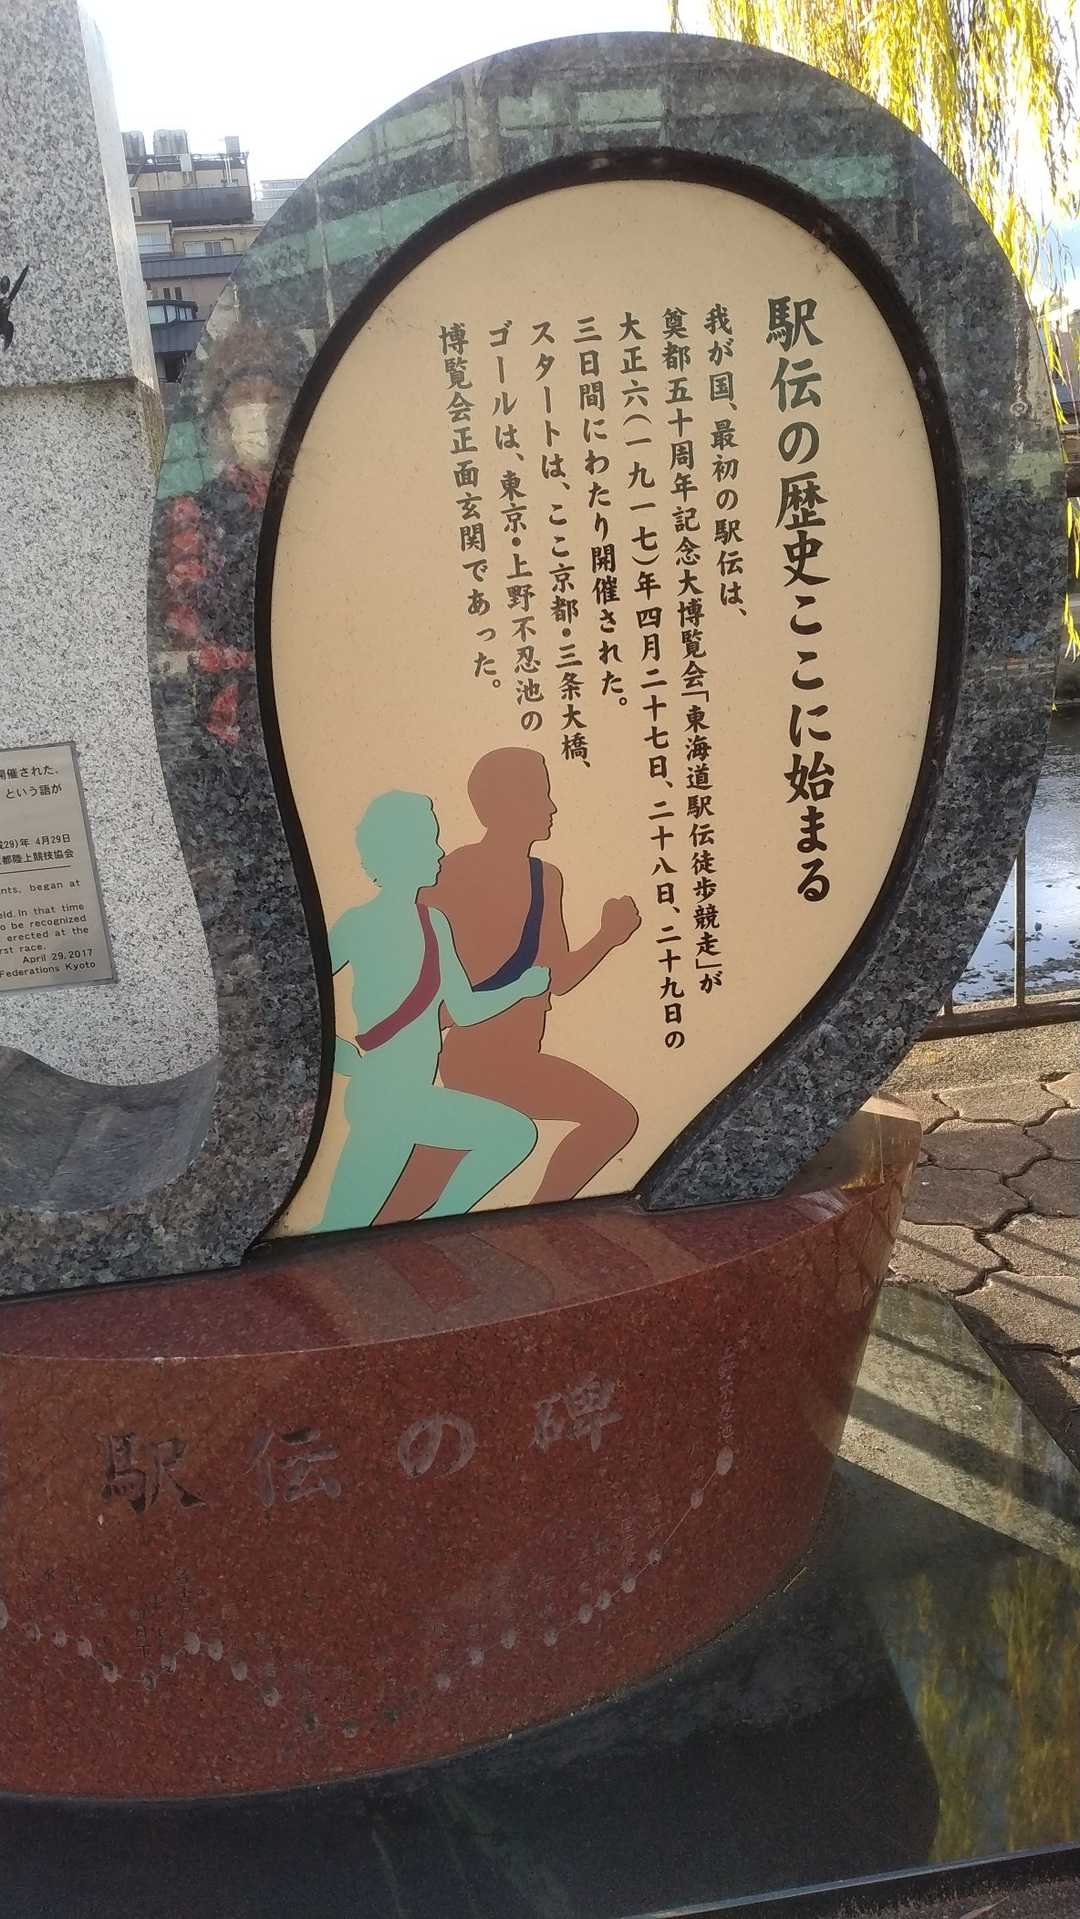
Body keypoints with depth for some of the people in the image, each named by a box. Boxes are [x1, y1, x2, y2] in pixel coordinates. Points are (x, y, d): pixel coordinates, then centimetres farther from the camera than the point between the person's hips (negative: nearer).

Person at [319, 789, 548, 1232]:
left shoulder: (434, 922, 8)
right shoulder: (360, 924, -15)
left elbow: (464, 1009, 13)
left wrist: (523, 986, 7)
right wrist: (342, 1056, -16)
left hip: (416, 1099, 8)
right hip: (380, 1099, -8)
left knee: (515, 1133, 14)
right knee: (341, 1230, -6)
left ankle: (436, 1223, 13)